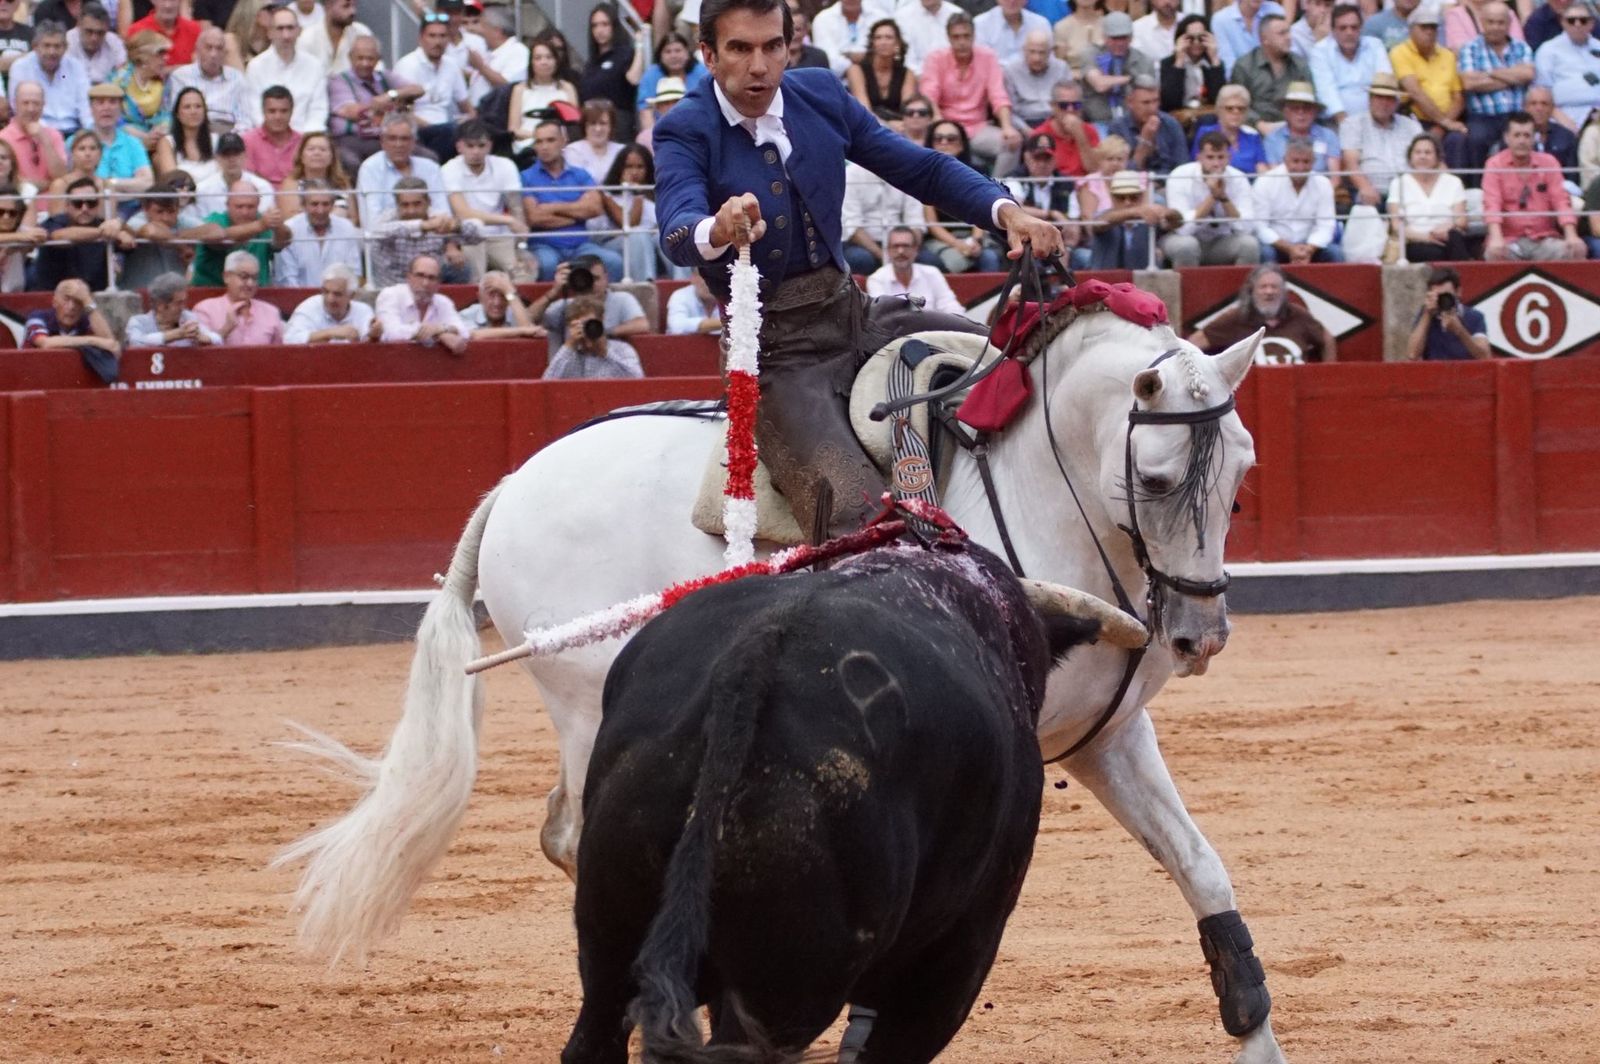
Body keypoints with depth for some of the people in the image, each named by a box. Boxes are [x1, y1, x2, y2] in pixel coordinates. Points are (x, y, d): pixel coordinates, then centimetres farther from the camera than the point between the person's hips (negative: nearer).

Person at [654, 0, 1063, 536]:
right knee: (852, 519, -28)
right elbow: (677, 232, -28)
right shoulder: (685, 131, -10)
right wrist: (717, 231, -53)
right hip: (779, 347, -6)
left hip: (855, 312, 6)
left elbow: (923, 170, 8)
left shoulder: (821, 95, 4)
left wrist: (1007, 212, -9)